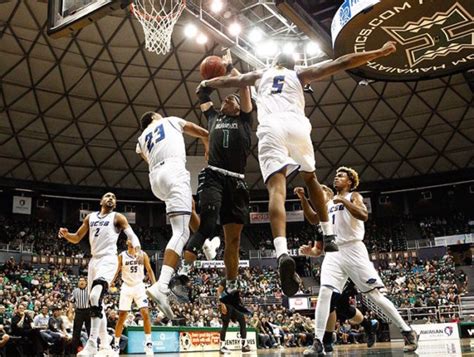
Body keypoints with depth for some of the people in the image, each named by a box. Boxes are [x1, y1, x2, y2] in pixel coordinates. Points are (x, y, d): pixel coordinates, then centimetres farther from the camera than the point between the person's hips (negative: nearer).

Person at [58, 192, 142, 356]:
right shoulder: (90, 217, 17)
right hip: (94, 260, 7)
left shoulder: (117, 217, 2)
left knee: (95, 297, -26)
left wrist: (137, 248, -31)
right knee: (95, 301, 9)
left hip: (108, 260, -7)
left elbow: (131, 235, -9)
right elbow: (77, 238, 20)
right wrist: (66, 234, -3)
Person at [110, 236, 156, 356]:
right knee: (121, 317, 1)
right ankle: (116, 345, 10)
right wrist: (112, 281, -10)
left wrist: (154, 284, -9)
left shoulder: (143, 254, 1)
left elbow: (149, 270, 4)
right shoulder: (122, 256, 1)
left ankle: (148, 343, -3)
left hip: (139, 286, 0)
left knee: (145, 313, -12)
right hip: (126, 287, 0)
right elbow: (118, 270, 9)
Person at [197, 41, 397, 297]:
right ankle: (328, 235, 22)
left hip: (270, 128, -1)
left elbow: (226, 81, 41)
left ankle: (282, 254, -36)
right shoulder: (300, 75, 30)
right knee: (310, 178, 26)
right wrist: (378, 53, 31)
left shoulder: (260, 75, 33)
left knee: (277, 190, -16)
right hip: (296, 125, 1)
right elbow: (342, 63, 25)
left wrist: (206, 83, 61)